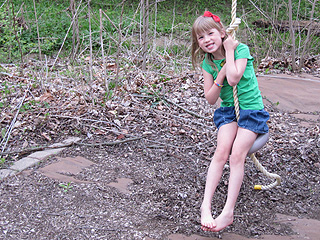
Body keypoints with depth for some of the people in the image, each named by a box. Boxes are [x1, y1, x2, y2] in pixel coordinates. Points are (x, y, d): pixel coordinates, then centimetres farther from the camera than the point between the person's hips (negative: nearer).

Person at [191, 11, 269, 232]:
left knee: (237, 155, -19)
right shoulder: (208, 62, 2)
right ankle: (206, 205, -23)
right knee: (221, 152, -19)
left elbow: (234, 79, -27)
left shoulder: (241, 49, -10)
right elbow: (210, 99, -3)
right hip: (228, 110, 4)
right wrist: (221, 74, -16)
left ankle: (228, 212, -19)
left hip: (251, 108, -3)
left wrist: (229, 51, -17)